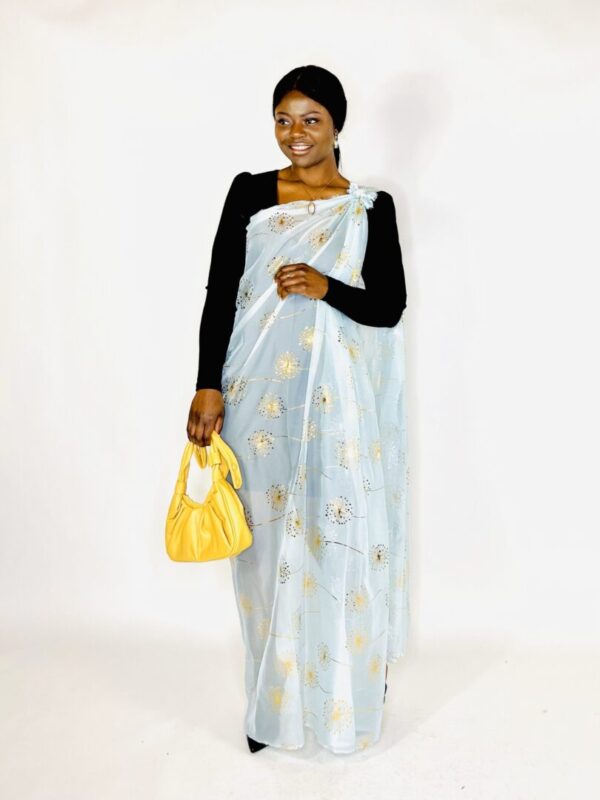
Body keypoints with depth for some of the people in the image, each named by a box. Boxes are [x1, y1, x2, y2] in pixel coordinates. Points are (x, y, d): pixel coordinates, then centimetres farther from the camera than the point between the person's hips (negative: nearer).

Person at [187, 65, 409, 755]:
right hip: (262, 396, 1)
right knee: (270, 543, 6)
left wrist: (326, 288, -16)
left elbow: (389, 307, 2)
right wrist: (208, 387, -6)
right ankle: (274, 702, 24)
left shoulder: (371, 207, 5)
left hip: (339, 400, 0)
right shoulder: (249, 193, 6)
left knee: (341, 540, 3)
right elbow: (219, 294, 2)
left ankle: (346, 692, 25)